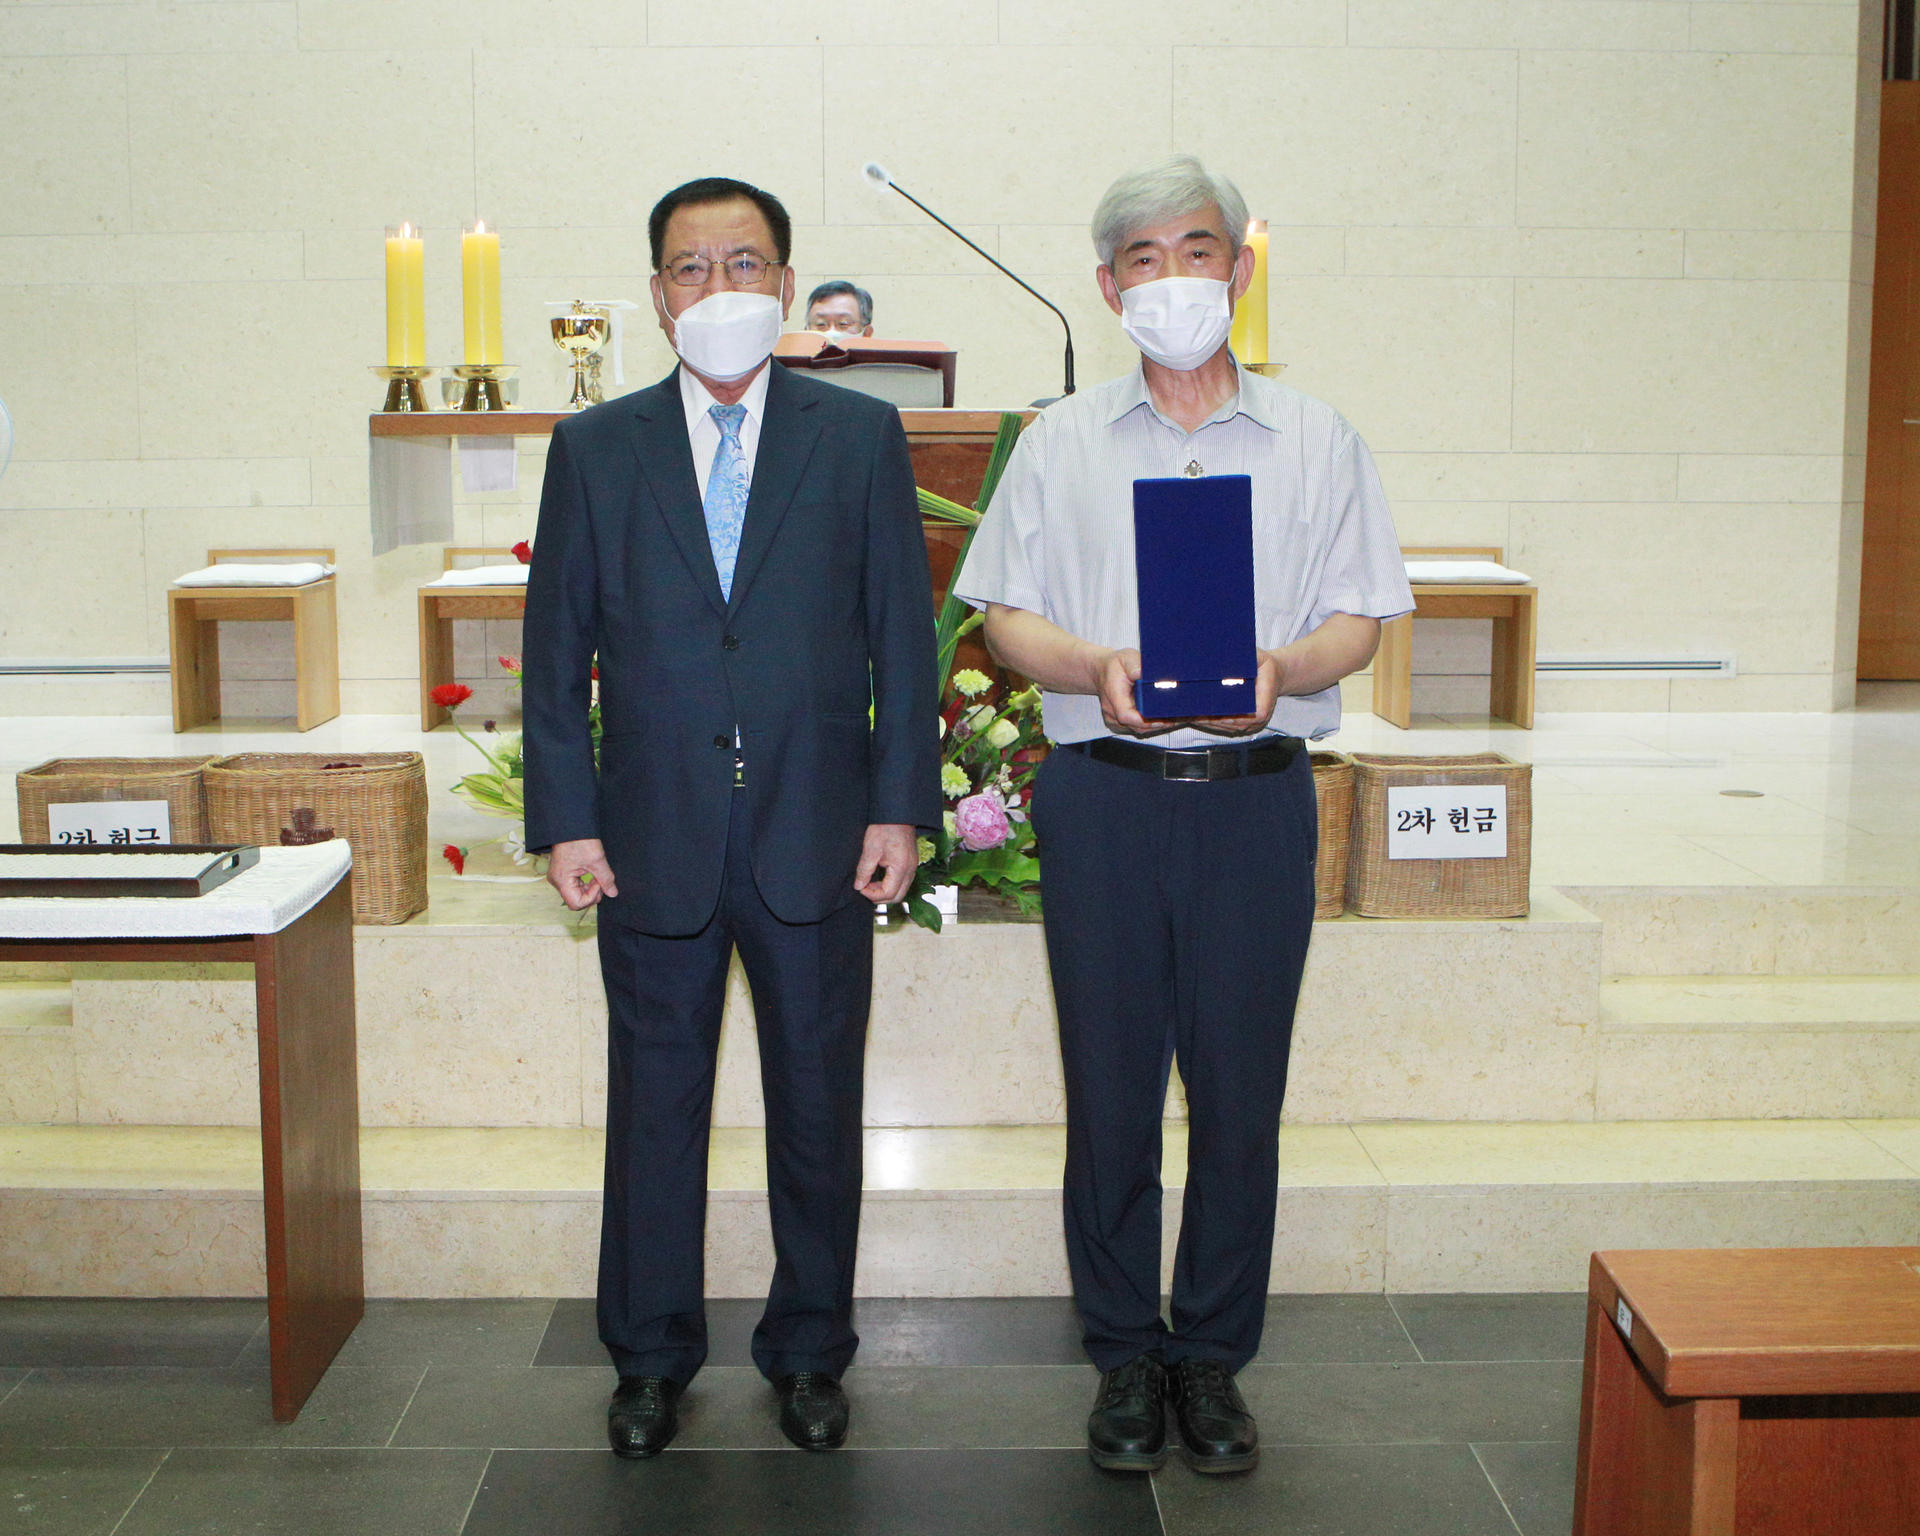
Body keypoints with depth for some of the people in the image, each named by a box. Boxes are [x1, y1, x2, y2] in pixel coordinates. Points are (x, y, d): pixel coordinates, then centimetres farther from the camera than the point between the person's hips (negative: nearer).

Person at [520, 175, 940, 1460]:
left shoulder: (861, 436, 4)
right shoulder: (595, 449, 5)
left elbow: (904, 631, 2)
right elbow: (558, 649, 5)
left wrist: (902, 806, -3)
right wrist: (566, 820, -2)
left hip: (818, 839, 0)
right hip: (653, 841, 1)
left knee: (818, 1105, 9)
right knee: (655, 1105, 10)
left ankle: (809, 1352, 26)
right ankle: (654, 1357, 26)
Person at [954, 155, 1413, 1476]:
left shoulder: (1315, 441, 10)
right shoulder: (1062, 443, 11)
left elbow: (1359, 620, 6)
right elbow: (1008, 615, 6)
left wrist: (1281, 668, -16)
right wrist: (1096, 668, -14)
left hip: (1256, 792, 0)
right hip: (1103, 795, 0)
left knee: (1242, 1084, 3)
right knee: (1110, 1080, 4)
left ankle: (1214, 1356, 18)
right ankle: (1126, 1353, 19)